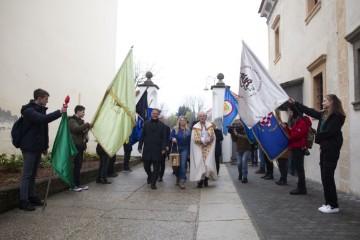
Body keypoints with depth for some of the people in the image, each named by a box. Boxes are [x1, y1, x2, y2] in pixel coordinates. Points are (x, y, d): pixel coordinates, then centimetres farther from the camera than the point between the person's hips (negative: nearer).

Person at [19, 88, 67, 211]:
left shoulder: (40, 110, 15)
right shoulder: (29, 110, -12)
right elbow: (42, 119, -32)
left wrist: (45, 146, 15)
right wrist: (59, 112, -28)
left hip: (37, 147, 8)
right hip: (29, 147, -8)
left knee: (33, 173, 13)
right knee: (26, 174, -4)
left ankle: (32, 197, 21)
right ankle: (23, 201, 2)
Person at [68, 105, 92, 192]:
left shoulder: (81, 121, 19)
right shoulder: (72, 120, -6)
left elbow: (84, 131, 20)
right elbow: (77, 129, -25)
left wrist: (86, 138, 1)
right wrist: (88, 125, -21)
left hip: (81, 146, 8)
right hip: (75, 146, -8)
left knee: (79, 166, 10)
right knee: (76, 166, -9)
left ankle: (78, 184, 17)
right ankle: (73, 185, -2)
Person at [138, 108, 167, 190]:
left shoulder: (162, 125, 4)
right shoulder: (146, 124, 8)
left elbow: (164, 138, -1)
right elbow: (142, 136, 9)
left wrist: (163, 148, -10)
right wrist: (140, 146, 4)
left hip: (157, 149, -1)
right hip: (147, 149, 2)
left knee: (156, 167, 2)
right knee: (146, 165, 7)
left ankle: (153, 183, 12)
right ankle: (149, 176, 36)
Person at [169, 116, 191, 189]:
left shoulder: (188, 130, 7)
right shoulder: (174, 129, 1)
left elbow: (190, 140, 7)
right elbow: (170, 137, -2)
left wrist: (189, 150, 2)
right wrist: (173, 139, -25)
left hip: (184, 149, 0)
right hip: (176, 148, 0)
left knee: (183, 164, -9)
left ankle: (182, 181, -9)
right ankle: (178, 178, 31)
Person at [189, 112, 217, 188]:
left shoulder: (210, 126, 8)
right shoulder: (195, 127, 3)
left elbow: (213, 137, 5)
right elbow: (194, 139, -3)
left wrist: (208, 140, -14)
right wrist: (204, 141, -13)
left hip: (208, 148, 1)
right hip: (199, 148, -1)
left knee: (208, 163, -5)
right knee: (199, 164, -6)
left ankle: (206, 178, 14)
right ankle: (200, 180, 0)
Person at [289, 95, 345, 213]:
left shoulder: (337, 116, -12)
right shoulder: (324, 114, 14)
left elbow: (329, 132, -20)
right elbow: (309, 111, 18)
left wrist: (316, 137, -4)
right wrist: (295, 103, 20)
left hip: (331, 149, -9)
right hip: (324, 148, 9)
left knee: (328, 177, -7)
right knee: (325, 177, 9)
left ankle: (334, 205, 2)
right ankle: (329, 203, 16)